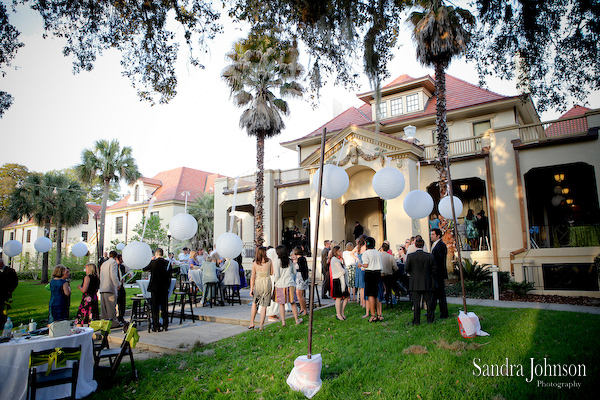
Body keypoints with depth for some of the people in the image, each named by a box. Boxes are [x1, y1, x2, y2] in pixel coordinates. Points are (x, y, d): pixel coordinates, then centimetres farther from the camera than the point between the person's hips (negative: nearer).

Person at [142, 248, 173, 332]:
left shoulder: (153, 262, -10)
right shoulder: (168, 263, -2)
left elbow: (144, 269, 5)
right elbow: (170, 275, 2)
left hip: (155, 288, -2)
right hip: (165, 288, 3)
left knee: (155, 307, 6)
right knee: (164, 307, 10)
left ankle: (156, 327, 7)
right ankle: (165, 326, 15)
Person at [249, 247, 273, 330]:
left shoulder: (254, 263, -5)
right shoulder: (269, 261, -6)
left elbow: (252, 277, -5)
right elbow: (271, 273, 4)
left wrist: (251, 288, 0)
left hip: (257, 284, 1)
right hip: (266, 284, -1)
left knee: (254, 303, 20)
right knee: (264, 306, 7)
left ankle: (251, 324, 20)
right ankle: (261, 326, 6)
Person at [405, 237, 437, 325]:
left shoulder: (410, 256, -9)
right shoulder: (430, 256, -4)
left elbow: (406, 268, -3)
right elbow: (434, 270, 2)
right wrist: (432, 279, 17)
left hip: (415, 284, -1)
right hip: (428, 283, 1)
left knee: (416, 302, 5)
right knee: (429, 301, 12)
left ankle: (416, 321, 9)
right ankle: (430, 319, 20)